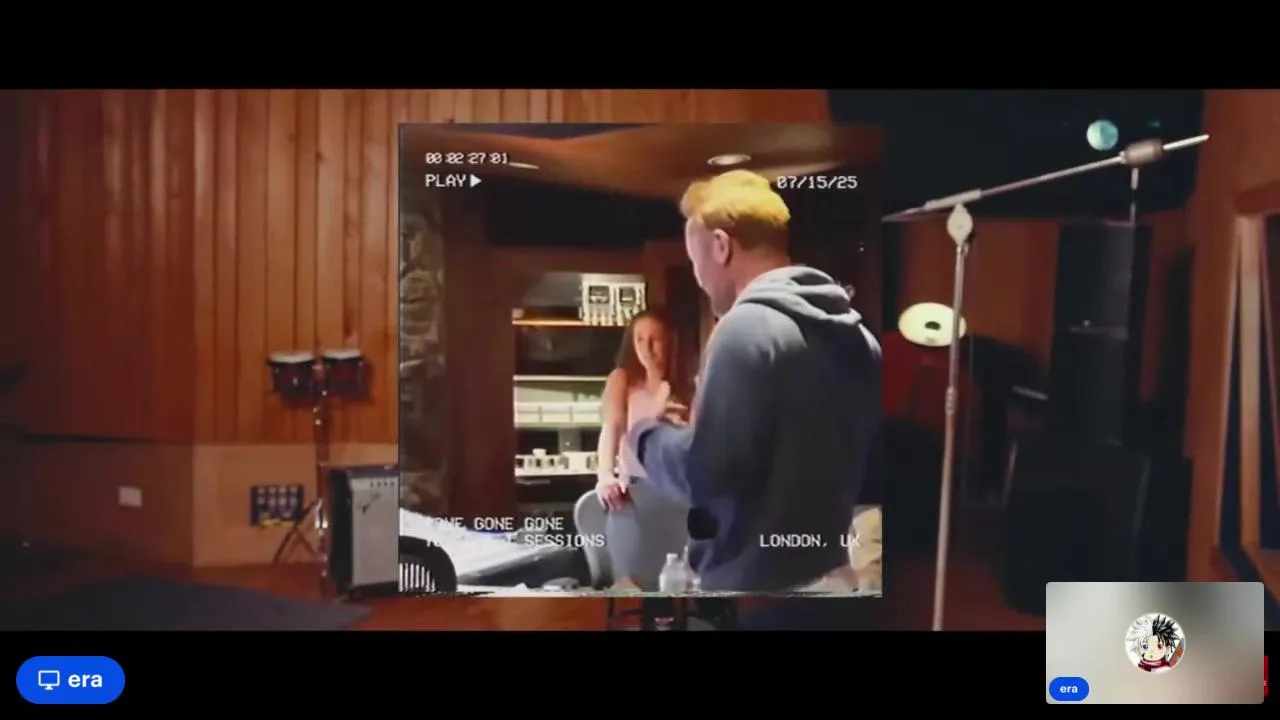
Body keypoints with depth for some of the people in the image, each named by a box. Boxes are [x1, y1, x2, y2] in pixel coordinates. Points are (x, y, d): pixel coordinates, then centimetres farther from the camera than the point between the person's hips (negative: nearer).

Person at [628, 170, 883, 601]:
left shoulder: (749, 327, -17)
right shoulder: (857, 335, 8)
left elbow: (705, 475, -20)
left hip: (754, 582, -8)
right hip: (832, 576, 8)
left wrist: (648, 432, -3)